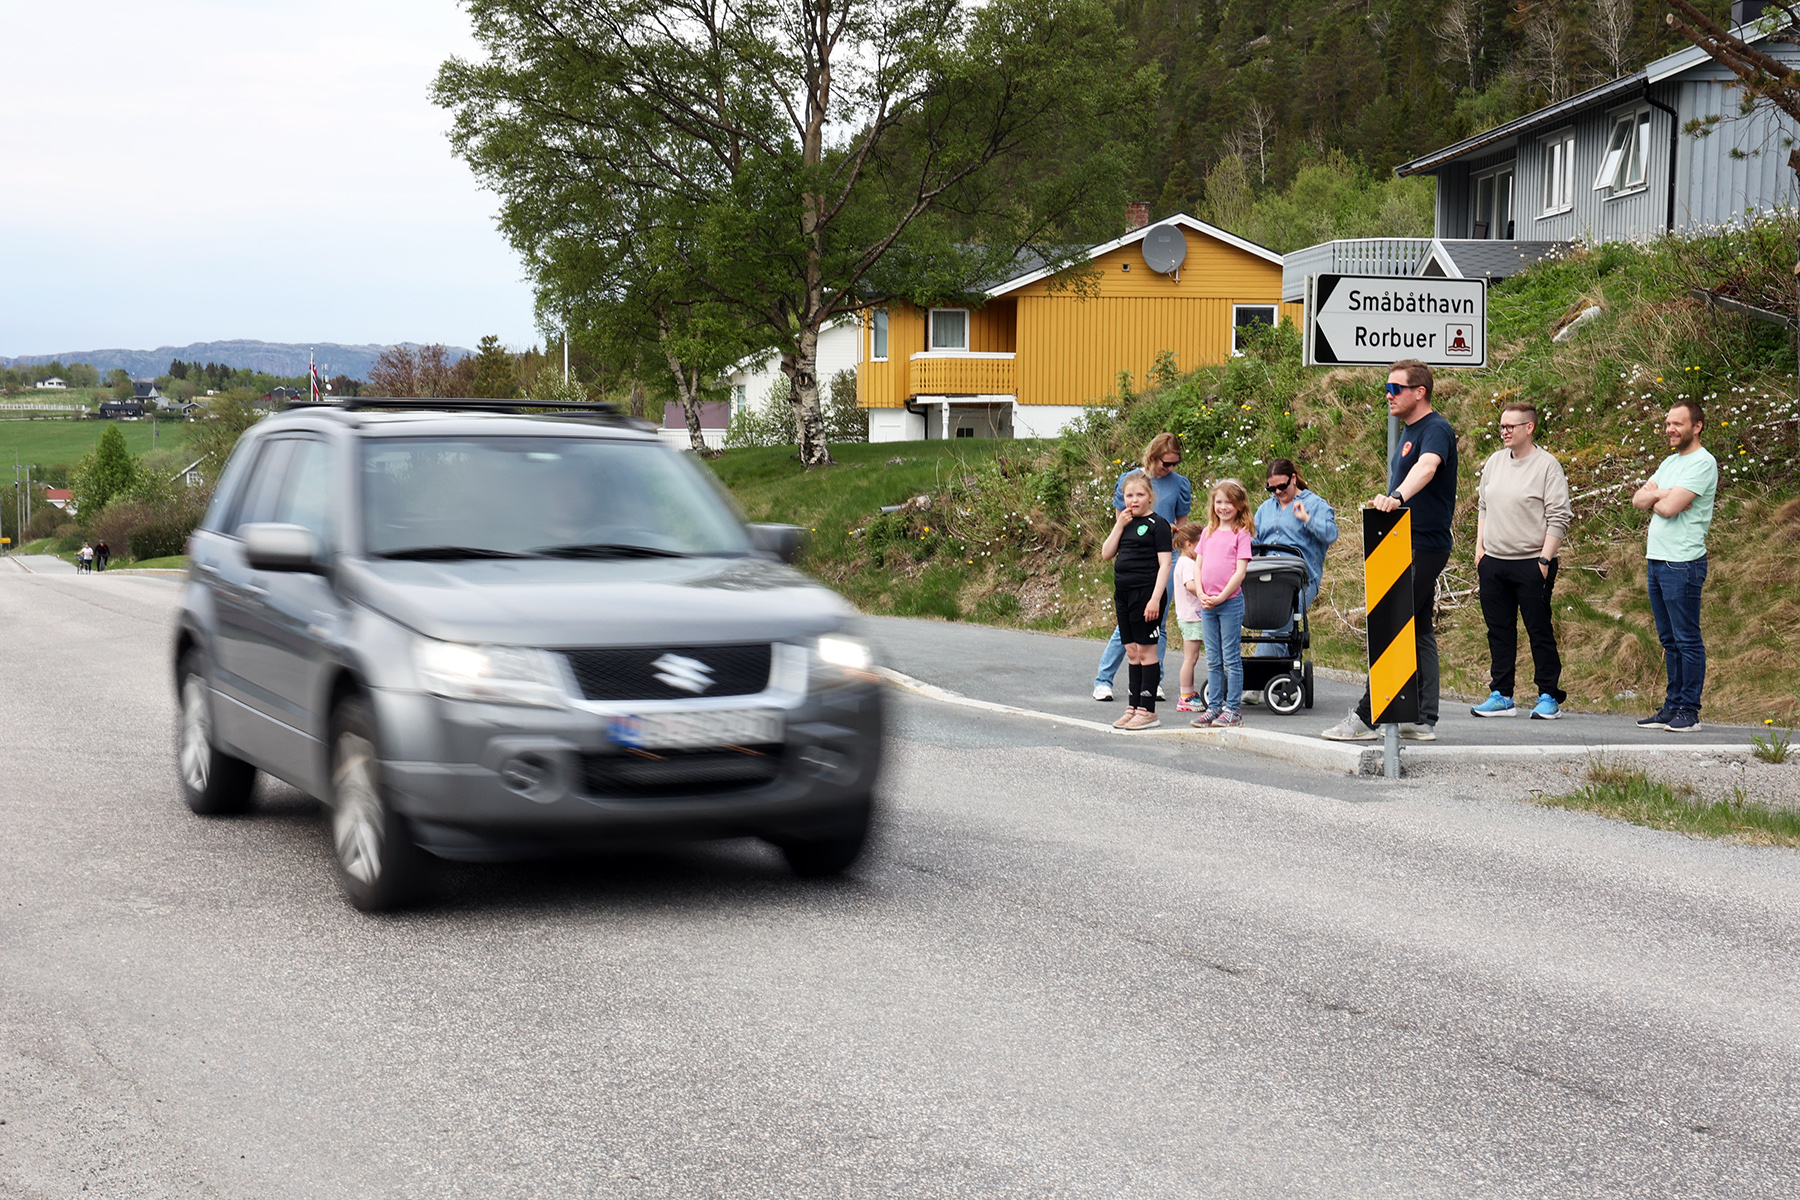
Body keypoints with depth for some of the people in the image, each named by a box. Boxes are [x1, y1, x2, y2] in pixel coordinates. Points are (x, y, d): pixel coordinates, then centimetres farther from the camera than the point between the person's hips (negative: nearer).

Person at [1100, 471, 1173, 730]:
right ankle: (1134, 707, 16)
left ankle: (1148, 710, 0)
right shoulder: (1124, 522, 13)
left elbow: (1164, 564, -12)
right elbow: (1106, 553, 8)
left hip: (1146, 592, -7)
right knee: (1132, 652, 11)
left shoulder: (1157, 524, -8)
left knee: (1145, 651, -4)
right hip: (1123, 592, 7)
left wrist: (1155, 599, -19)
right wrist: (1119, 526, -3)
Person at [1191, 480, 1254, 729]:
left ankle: (1233, 709, 2)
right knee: (1213, 660, 10)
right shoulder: (1208, 532, 12)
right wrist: (1202, 595, -2)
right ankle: (1214, 706, 15)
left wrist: (1220, 597, -14)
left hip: (1230, 602, -6)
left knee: (1231, 658, -2)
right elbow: (1198, 566, 12)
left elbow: (1240, 571, -10)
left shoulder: (1241, 533, -4)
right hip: (1207, 604, 6)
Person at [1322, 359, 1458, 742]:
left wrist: (1397, 496, -53)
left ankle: (1365, 718, -9)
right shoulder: (1409, 431, 17)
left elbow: (1427, 466, -35)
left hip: (1424, 547, -10)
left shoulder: (1436, 430, -15)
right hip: (1408, 545, 10)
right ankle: (1424, 720, 12)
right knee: (1418, 629, 9)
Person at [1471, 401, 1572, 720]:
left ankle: (1549, 697, 7)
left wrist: (1544, 559, -13)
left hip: (1531, 564, -6)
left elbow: (1558, 517, -9)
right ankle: (1501, 696, 15)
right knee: (1499, 631, 9)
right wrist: (1480, 548, 13)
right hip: (1493, 562, 6)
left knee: (1540, 631, -1)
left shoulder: (1547, 465, -7)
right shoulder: (1495, 461, 12)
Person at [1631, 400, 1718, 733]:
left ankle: (1689, 711, -1)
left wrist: (1654, 497, -1)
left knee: (1687, 640, -4)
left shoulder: (1702, 463, -10)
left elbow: (1669, 508, -20)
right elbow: (1638, 500, 9)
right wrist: (1660, 494, -8)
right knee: (1670, 640, 12)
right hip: (1657, 561, 9)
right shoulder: (1670, 461, 18)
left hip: (1683, 564, -9)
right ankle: (1672, 708, 17)